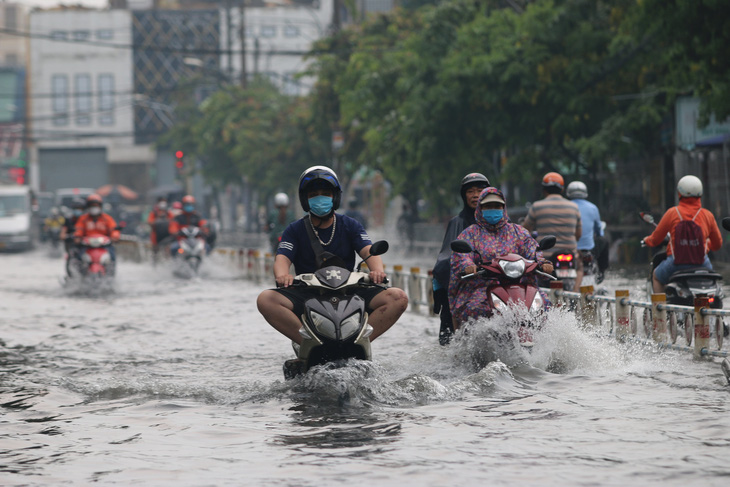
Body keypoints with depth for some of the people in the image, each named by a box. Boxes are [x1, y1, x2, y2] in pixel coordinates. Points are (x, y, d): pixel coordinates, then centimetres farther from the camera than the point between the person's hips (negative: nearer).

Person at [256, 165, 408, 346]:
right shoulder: (295, 230, 9)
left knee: (398, 298, -21)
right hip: (307, 295, -1)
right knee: (266, 300, -29)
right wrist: (282, 275, -33)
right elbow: (282, 258, -7)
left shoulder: (350, 226, 11)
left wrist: (377, 270, -30)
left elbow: (368, 251, -5)